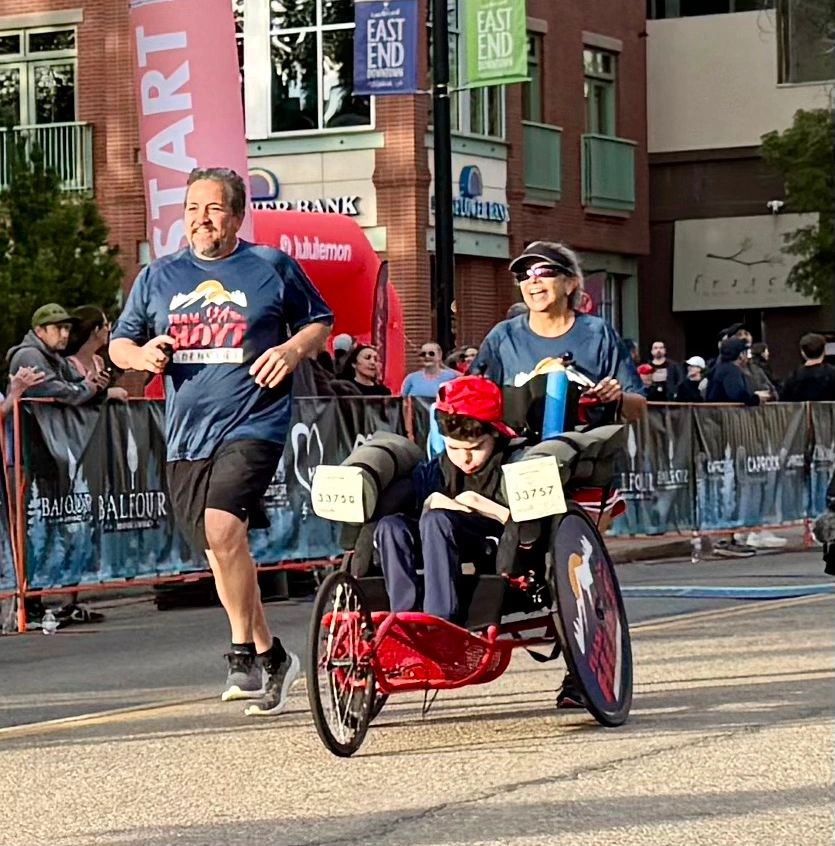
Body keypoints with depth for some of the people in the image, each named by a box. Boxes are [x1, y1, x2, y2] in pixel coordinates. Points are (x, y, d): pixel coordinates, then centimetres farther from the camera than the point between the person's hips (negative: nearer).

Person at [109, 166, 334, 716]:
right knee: (221, 548, 10)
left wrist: (292, 350, -9)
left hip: (253, 424, -5)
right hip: (186, 434, 5)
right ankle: (271, 656, 25)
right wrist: (141, 353, -5)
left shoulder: (272, 267, 3)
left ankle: (244, 655, -15)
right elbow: (119, 344, 18)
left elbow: (321, 321, 12)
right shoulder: (159, 277, 12)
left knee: (222, 526, -25)